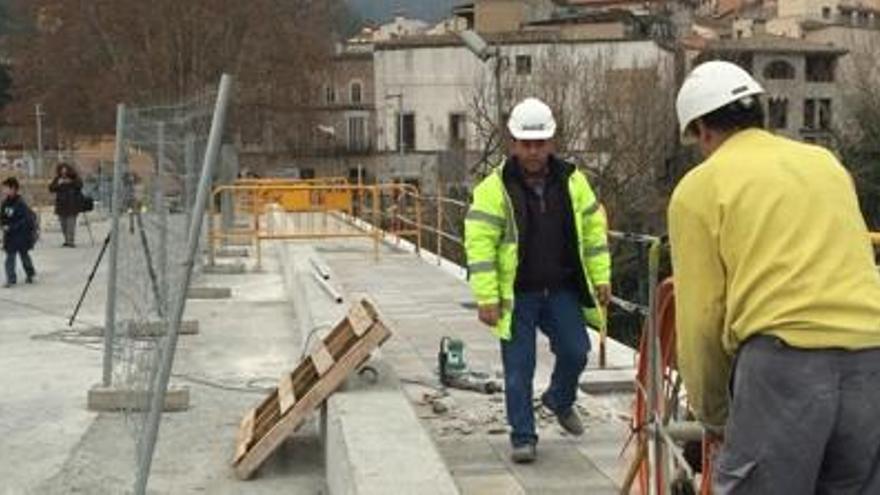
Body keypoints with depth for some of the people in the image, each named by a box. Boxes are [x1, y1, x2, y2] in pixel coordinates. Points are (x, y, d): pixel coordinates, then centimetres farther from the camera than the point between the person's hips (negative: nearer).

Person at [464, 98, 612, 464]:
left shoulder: (572, 181, 3)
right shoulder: (495, 188, -10)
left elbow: (593, 230, 10)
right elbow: (479, 244, -12)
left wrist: (601, 278, 6)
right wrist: (487, 298, -17)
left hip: (562, 289, 3)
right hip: (516, 295, -3)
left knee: (575, 351, 1)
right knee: (519, 367, 1)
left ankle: (560, 400, 32)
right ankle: (523, 436, 14)